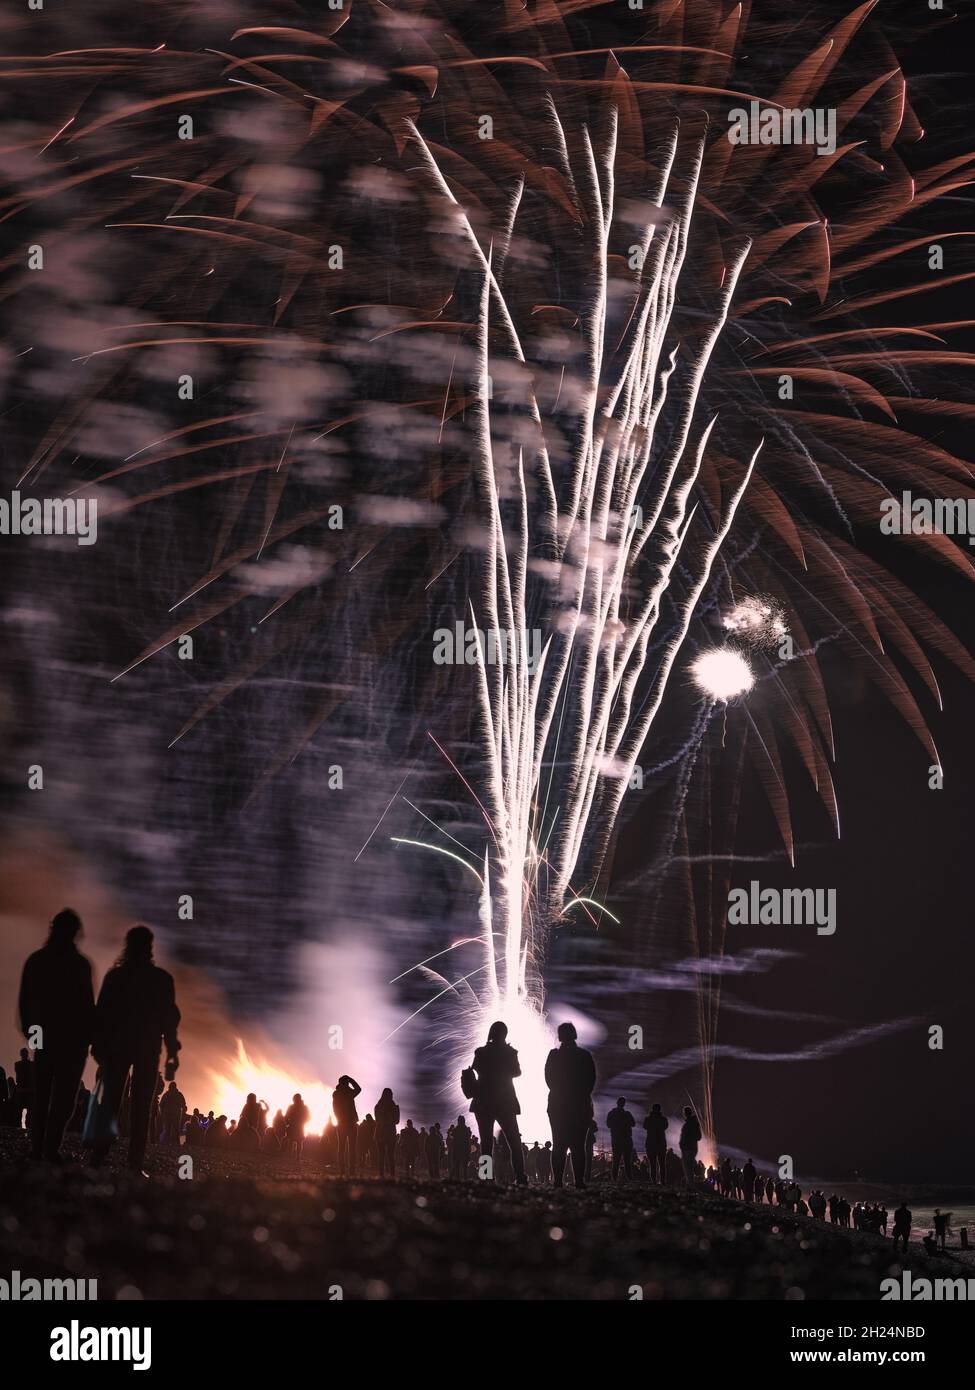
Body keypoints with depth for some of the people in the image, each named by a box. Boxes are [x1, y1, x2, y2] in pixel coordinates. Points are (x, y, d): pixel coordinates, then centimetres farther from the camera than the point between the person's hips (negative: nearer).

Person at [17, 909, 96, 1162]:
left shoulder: (35, 960, 4)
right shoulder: (79, 964, -11)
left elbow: (25, 1001, 9)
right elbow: (87, 1005, -10)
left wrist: (29, 1030, 20)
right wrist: (90, 1036, -1)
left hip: (44, 1035, 5)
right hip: (73, 1037, -5)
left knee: (41, 1094, 12)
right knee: (64, 1094, -3)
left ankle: (37, 1147, 8)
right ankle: (51, 1147, -11)